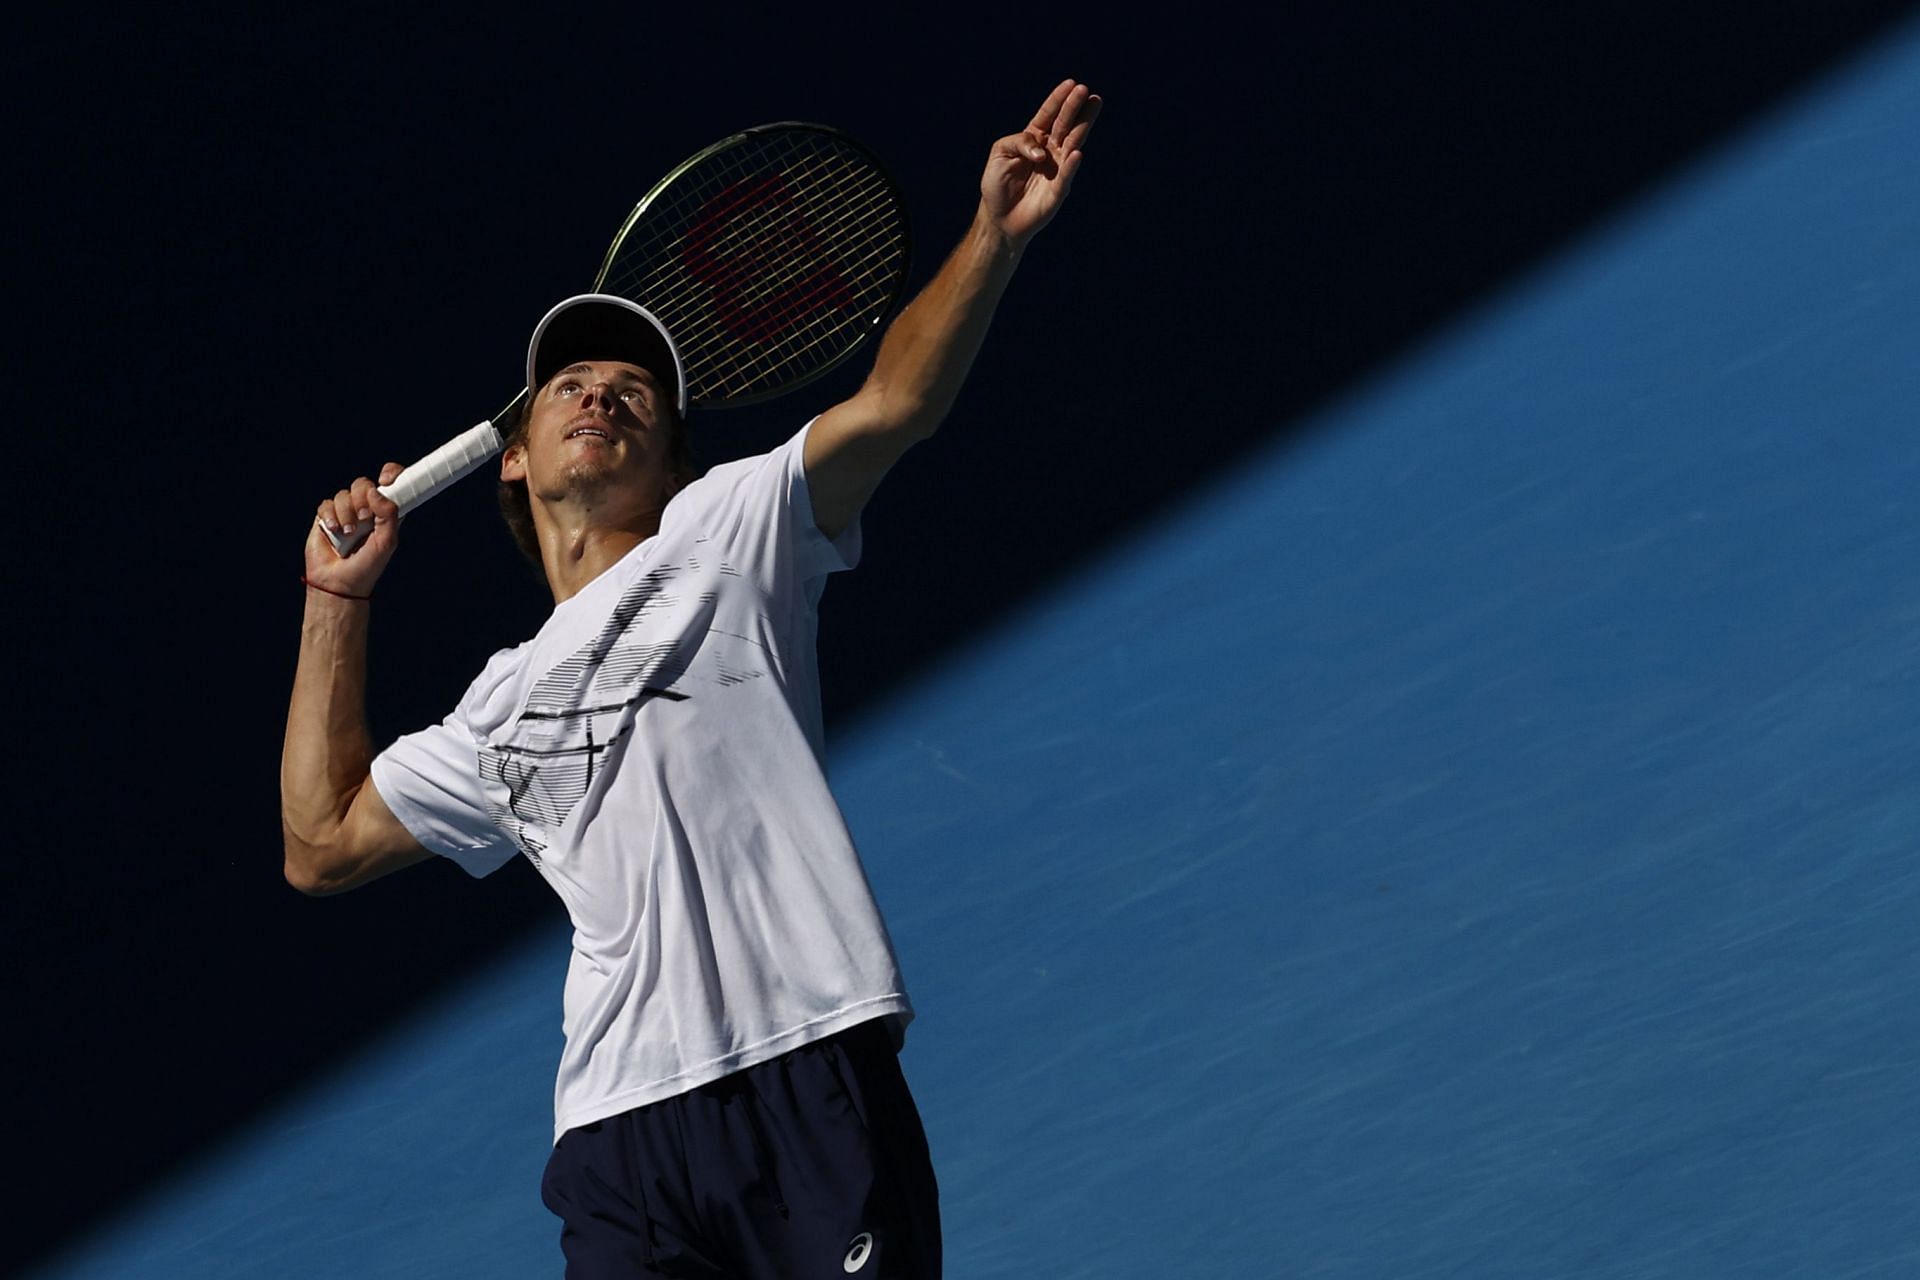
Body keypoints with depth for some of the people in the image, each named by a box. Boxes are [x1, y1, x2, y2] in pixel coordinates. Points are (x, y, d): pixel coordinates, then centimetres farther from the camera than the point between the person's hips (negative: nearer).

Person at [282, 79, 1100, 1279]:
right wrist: (337, 602, 28)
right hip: (620, 1128, 4)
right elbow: (323, 843, 30)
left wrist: (995, 236, -15)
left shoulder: (728, 531, 14)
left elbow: (895, 405, 0)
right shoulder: (503, 707, 27)